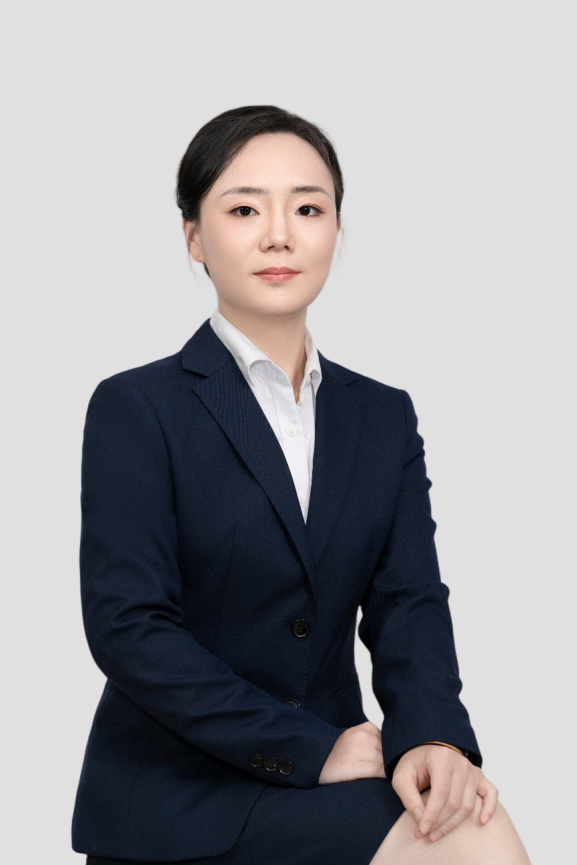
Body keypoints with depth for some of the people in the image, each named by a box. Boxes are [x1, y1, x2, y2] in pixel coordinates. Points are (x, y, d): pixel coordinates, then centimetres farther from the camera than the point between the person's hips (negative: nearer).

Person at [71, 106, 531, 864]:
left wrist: (432, 735, -19)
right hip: (178, 799, -5)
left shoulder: (385, 417, 13)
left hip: (331, 769, 5)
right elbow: (129, 625, -12)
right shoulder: (136, 409, -3)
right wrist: (308, 750, -17)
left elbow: (408, 599, 2)